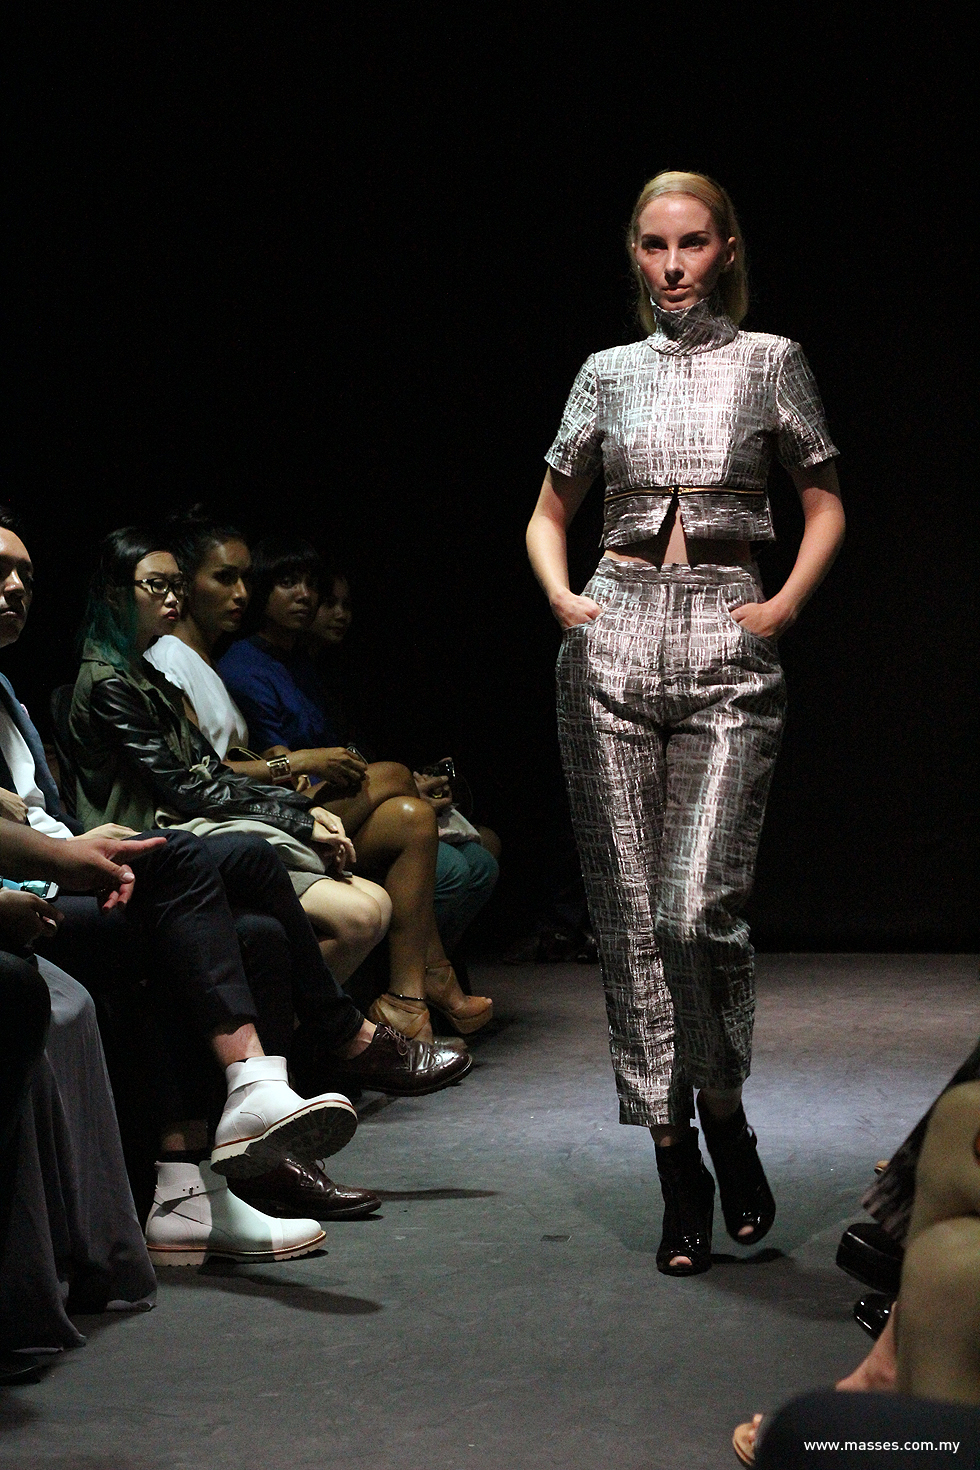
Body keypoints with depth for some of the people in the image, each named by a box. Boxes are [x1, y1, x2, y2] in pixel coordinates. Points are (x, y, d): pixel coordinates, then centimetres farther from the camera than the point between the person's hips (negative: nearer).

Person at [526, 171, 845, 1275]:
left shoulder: (770, 363, 6)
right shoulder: (609, 374, 12)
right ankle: (680, 1179, 9)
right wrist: (560, 596, 2)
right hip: (614, 644, 3)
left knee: (696, 910, -14)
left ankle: (726, 1122, 13)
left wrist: (785, 606, -4)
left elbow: (825, 503, 10)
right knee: (630, 916, 0)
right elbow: (548, 513, 20)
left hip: (727, 651, -3)